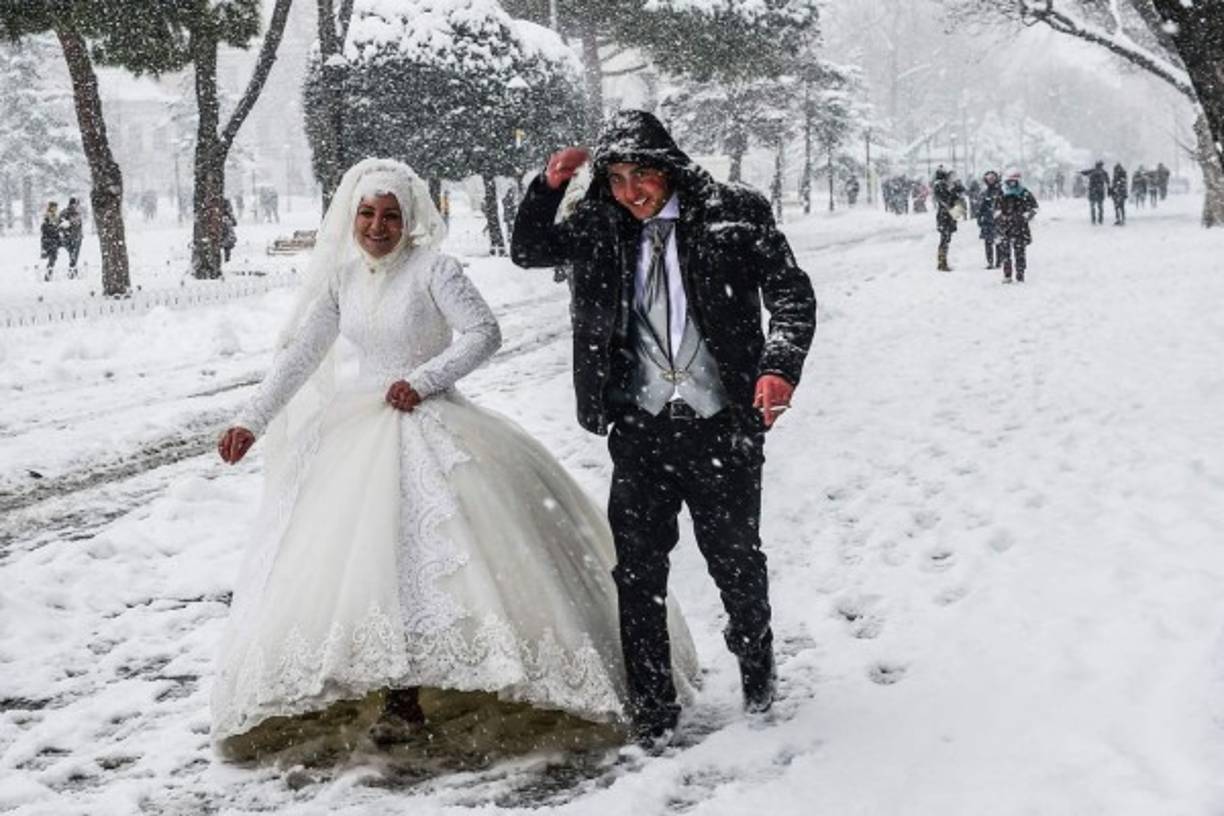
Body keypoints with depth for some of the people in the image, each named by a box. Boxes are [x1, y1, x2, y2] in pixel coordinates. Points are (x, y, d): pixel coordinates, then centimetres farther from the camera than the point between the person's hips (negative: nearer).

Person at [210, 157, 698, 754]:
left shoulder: (431, 269, -9)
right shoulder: (341, 276, 5)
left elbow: (483, 333, -11)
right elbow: (299, 354, 7)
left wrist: (423, 379, -18)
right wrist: (252, 420, 0)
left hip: (429, 425, -5)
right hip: (361, 429, 5)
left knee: (429, 547, -14)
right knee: (373, 554, 1)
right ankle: (402, 697, 10)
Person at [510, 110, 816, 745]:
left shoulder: (733, 216, -6)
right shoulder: (601, 228, 6)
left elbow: (792, 294, -7)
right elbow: (527, 252, 17)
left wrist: (779, 367, -23)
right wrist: (549, 186, 0)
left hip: (721, 426, -3)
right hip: (640, 428, 3)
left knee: (734, 556, 11)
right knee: (637, 567, 2)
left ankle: (757, 666, 39)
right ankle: (652, 708, 14)